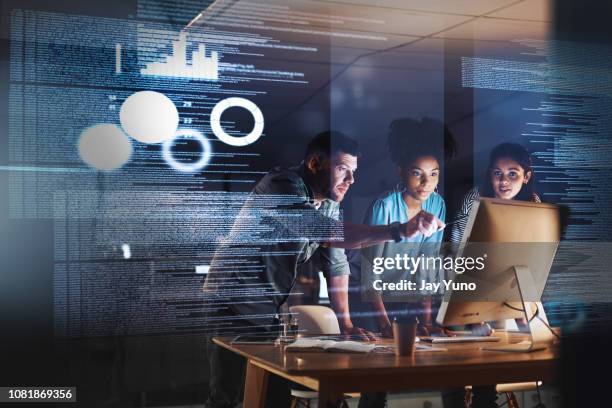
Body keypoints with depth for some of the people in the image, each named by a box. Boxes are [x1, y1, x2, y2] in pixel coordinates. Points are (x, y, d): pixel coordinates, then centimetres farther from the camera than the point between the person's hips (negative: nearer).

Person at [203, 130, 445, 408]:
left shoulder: (329, 204, 6)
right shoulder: (282, 186, -22)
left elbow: (336, 264, 7)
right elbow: (327, 233, -37)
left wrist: (345, 323, -3)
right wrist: (401, 230, -42)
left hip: (268, 312, 8)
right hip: (234, 308, -8)